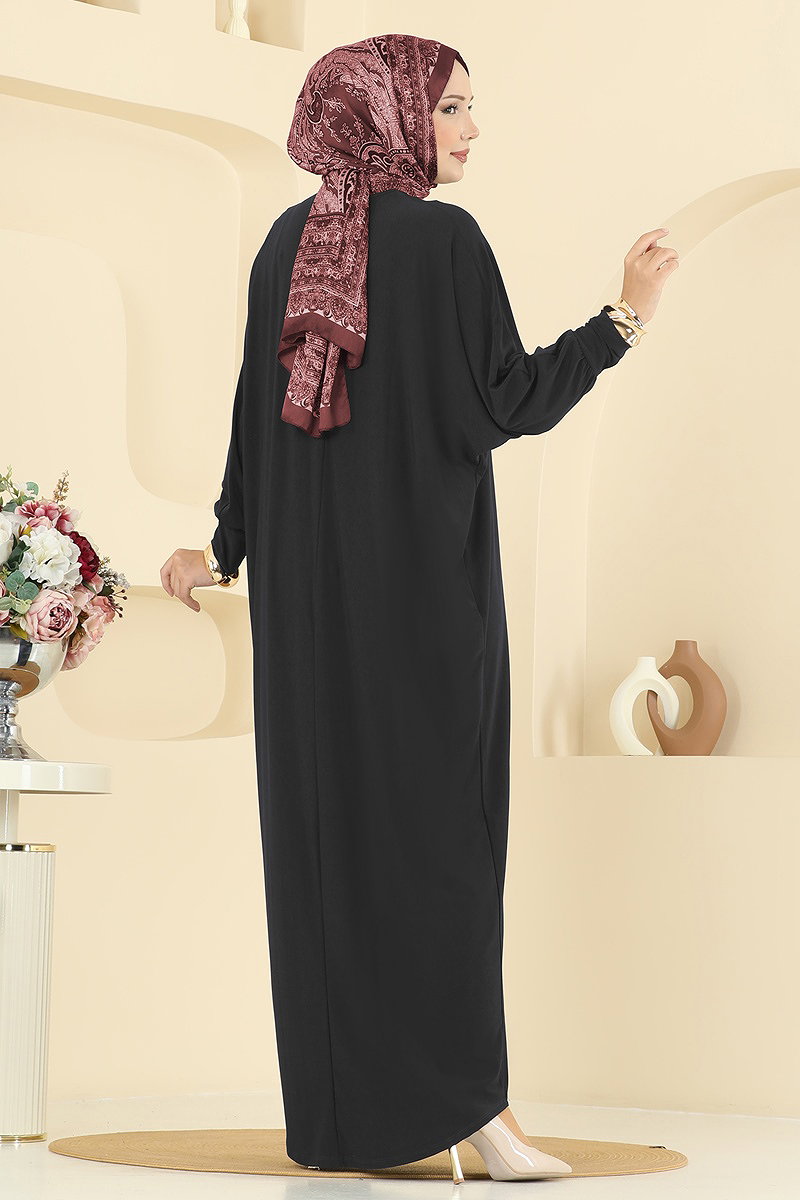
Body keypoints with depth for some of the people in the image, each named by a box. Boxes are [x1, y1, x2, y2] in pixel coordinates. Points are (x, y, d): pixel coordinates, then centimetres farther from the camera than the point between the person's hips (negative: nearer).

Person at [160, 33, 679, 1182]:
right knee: (441, 828, -3)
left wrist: (225, 547, 19)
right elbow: (512, 401, -12)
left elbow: (255, 409, 9)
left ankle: (336, 1108, 11)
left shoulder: (287, 241, 8)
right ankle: (460, 1101, -5)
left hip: (307, 579, 5)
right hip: (427, 577, -5)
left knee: (324, 826, 7)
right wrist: (628, 313, -8)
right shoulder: (445, 239, -9)